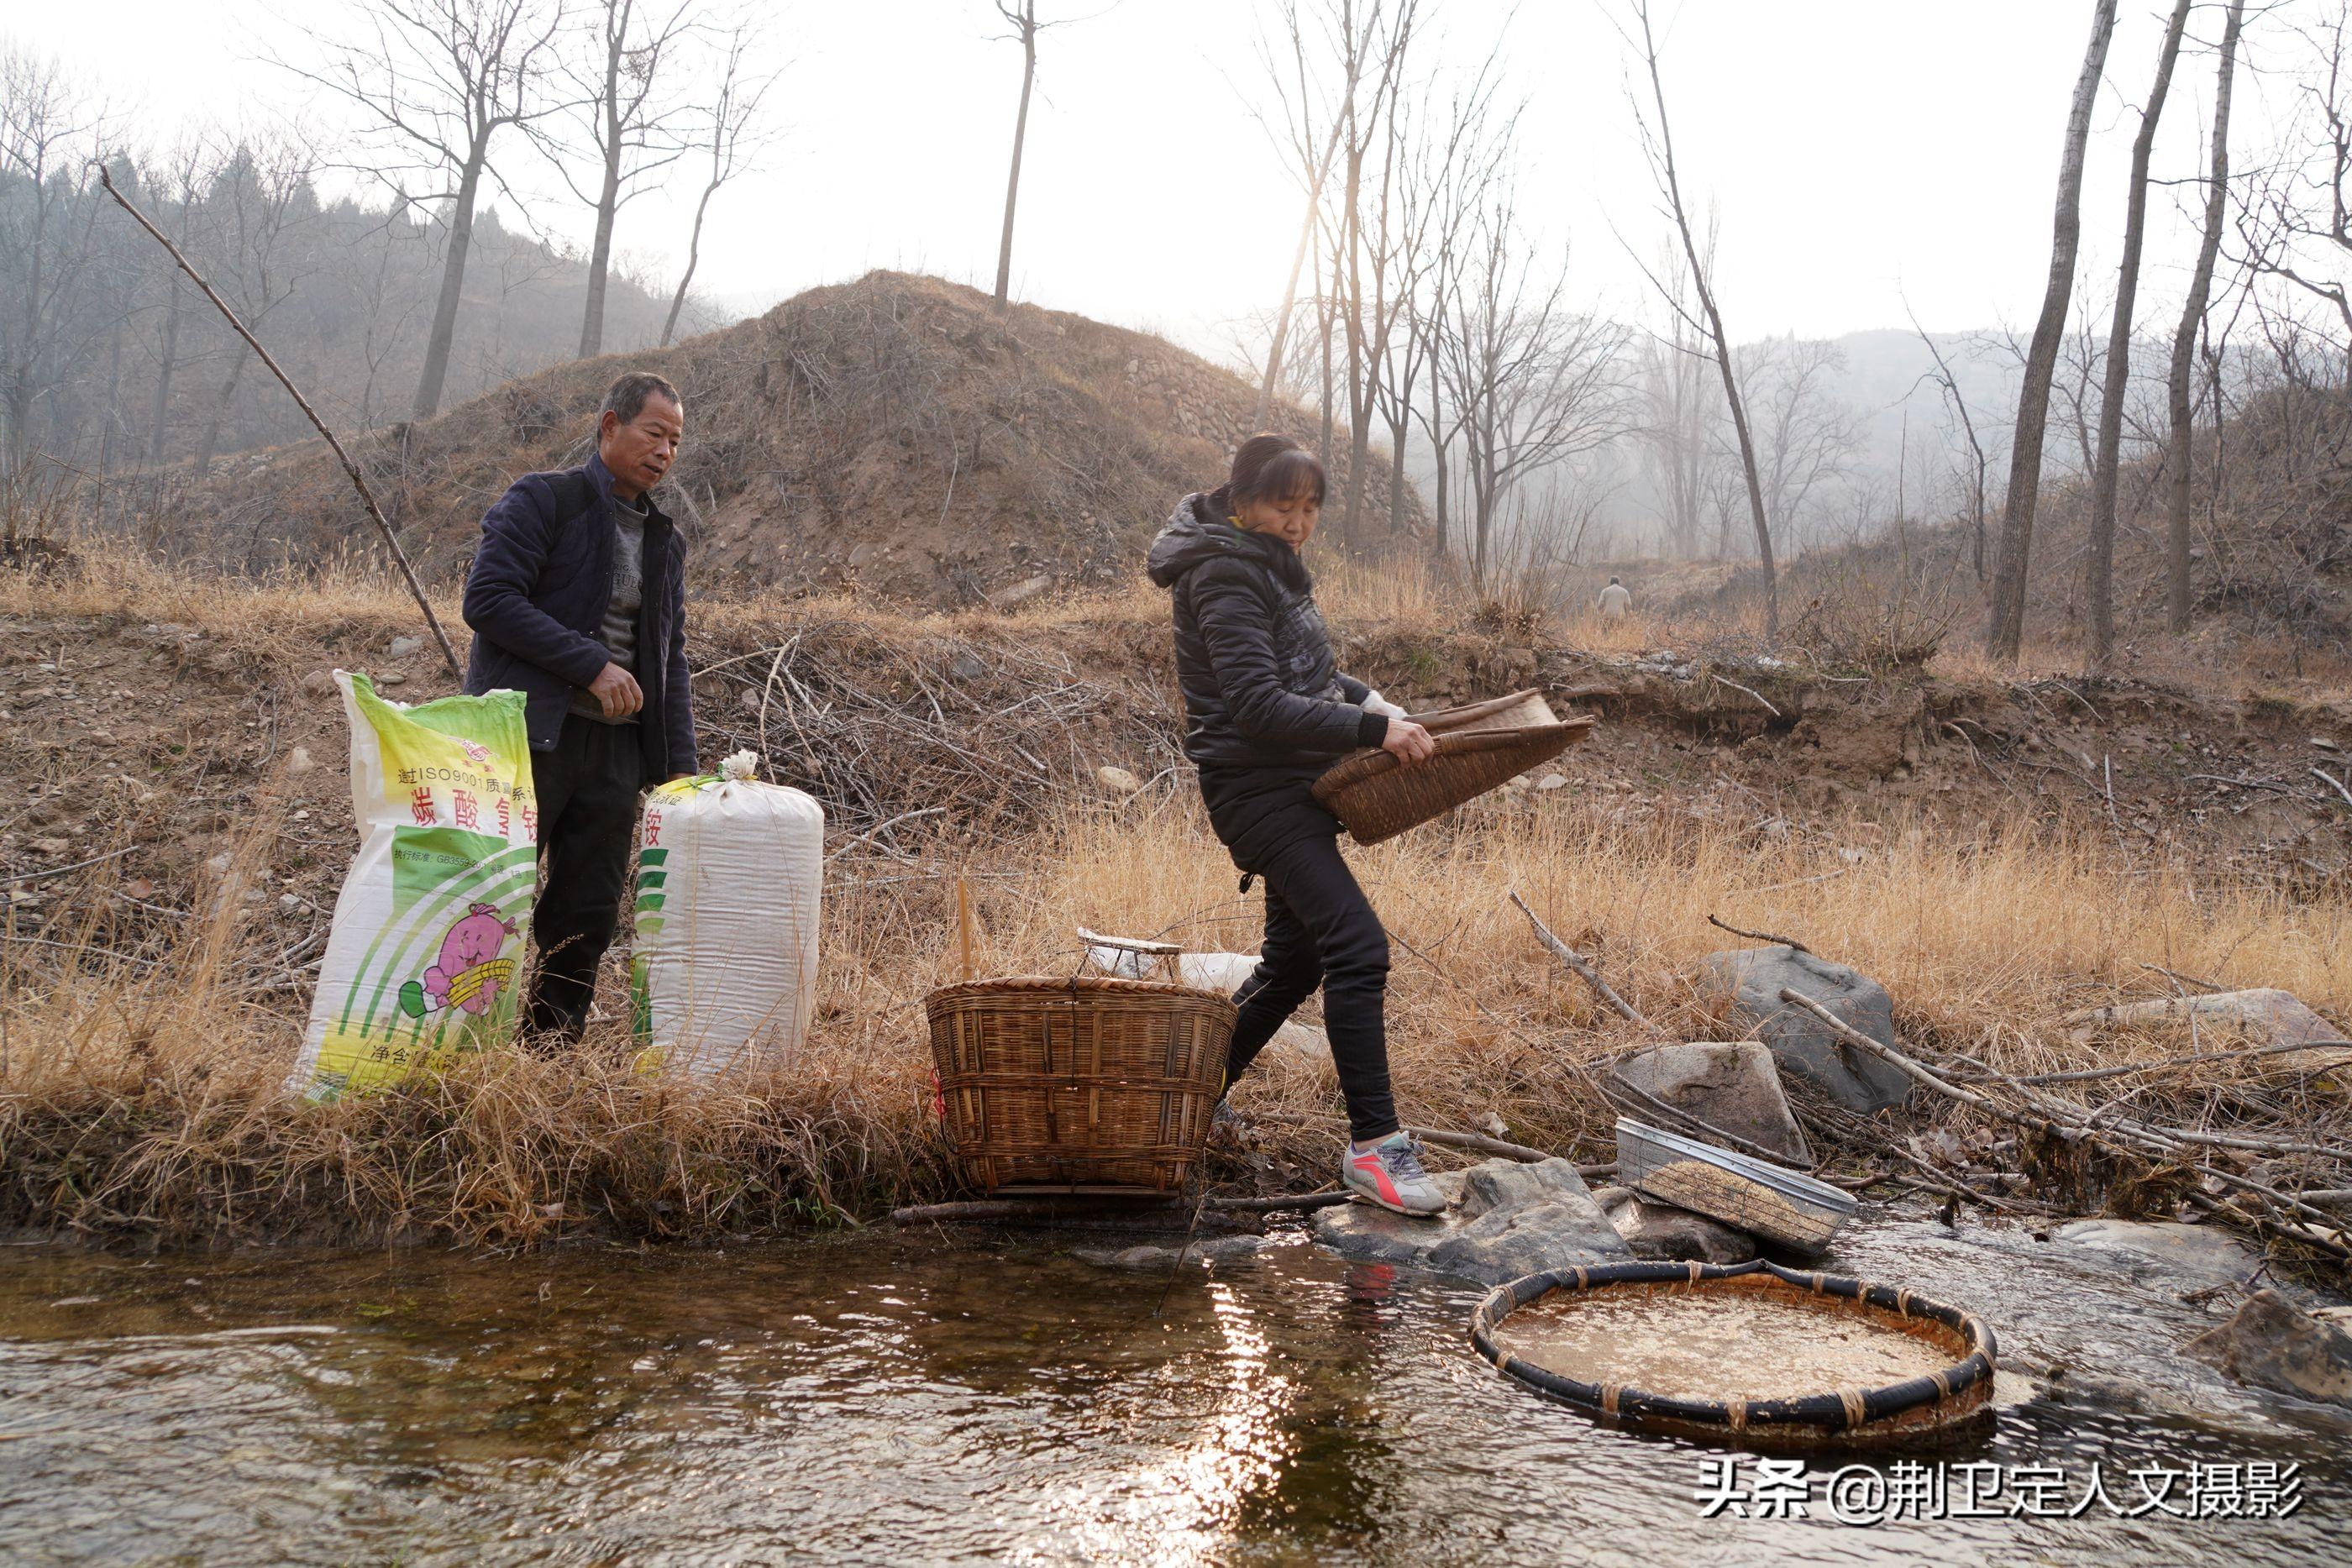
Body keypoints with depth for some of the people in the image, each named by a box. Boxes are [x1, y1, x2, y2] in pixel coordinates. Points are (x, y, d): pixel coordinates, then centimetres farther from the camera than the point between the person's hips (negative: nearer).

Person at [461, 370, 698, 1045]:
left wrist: (680, 765, 11)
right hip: (531, 736, -6)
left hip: (616, 748, 6)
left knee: (588, 917, 6)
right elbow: (487, 598, -13)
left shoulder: (664, 540, 19)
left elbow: (671, 659, 21)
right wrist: (591, 665, -16)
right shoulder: (540, 501, -1)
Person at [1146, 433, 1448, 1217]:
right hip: (1256, 789, -10)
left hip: (1297, 788, 10)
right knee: (1358, 946, -17)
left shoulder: (1270, 564, 15)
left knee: (1295, 960, 16)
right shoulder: (1225, 575, -15)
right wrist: (1372, 728, -25)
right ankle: (1373, 1145, -13)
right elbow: (1260, 705, -24)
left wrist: (1375, 704, 9)